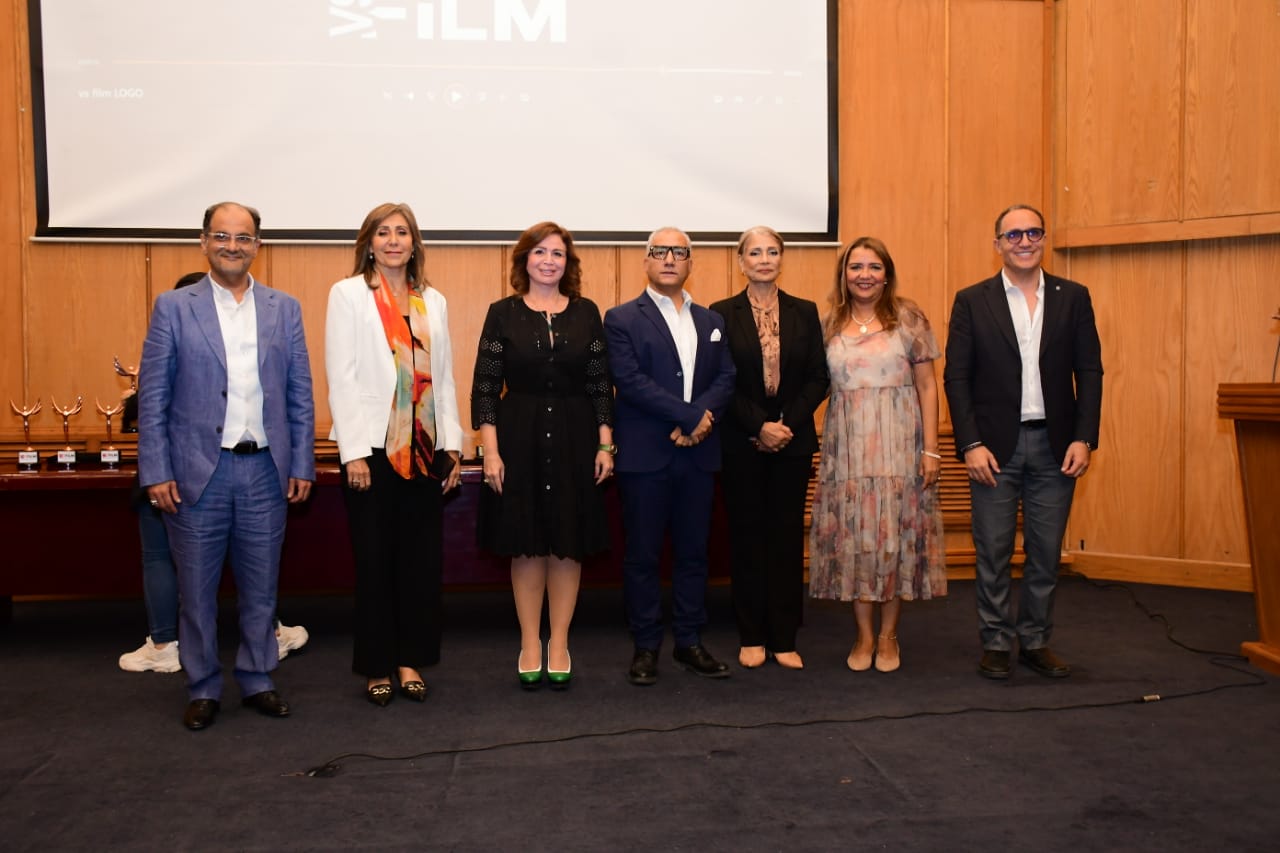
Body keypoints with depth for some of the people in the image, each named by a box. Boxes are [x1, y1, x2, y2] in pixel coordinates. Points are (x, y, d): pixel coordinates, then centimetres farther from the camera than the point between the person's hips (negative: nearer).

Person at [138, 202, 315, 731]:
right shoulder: (174, 308, 1)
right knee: (196, 589, 9)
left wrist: (302, 465, 2)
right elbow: (152, 397, -1)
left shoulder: (284, 309, 7)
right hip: (197, 471, -1)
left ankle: (257, 680, 26)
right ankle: (203, 688, 24)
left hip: (266, 471, 2)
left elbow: (300, 395, 7)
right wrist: (156, 472, -7)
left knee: (260, 588, 11)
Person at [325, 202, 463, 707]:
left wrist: (452, 444, 5)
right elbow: (340, 377, -6)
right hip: (373, 447, -4)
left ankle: (411, 660, 19)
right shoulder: (348, 294, 1)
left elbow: (444, 377, 12)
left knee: (423, 558, 6)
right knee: (375, 560, 3)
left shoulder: (433, 301, 13)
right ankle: (376, 665, 16)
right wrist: (353, 452, -12)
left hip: (424, 448, 4)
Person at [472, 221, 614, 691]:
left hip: (574, 439, 1)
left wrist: (605, 444, 0)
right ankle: (530, 646, 19)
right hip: (520, 438, -1)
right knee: (526, 546, 6)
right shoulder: (503, 313, 0)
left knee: (568, 546, 7)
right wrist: (490, 451, -9)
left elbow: (601, 383, 5)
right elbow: (485, 386, -2)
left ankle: (559, 646, 19)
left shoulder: (586, 312, 5)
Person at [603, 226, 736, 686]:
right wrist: (689, 416, -16)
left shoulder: (712, 321, 16)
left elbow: (725, 378, 6)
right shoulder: (622, 319, 0)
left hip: (698, 454, 4)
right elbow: (629, 380, -12)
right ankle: (646, 645, 14)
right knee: (642, 555, 3)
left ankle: (689, 640, 21)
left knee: (693, 551, 10)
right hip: (644, 456, -4)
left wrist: (700, 419, -14)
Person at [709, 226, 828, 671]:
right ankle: (752, 637, 15)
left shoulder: (805, 312, 7)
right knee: (746, 536, 5)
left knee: (788, 536, 5)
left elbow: (817, 379, 2)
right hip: (741, 444, -2)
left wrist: (787, 424, -10)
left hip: (793, 441, 2)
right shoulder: (723, 314, 0)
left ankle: (784, 639, 14)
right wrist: (759, 426, -13)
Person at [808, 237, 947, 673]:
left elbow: (927, 386, 0)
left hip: (899, 444, -2)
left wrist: (931, 449, -5)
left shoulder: (908, 317, 0)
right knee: (853, 536, 4)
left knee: (895, 534, 4)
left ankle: (888, 636, 19)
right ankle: (864, 636, 18)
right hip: (847, 446, 2)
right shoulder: (828, 324, 7)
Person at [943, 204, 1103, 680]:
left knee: (1046, 552, 9)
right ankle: (996, 644, 17)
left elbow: (1089, 371, 4)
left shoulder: (1073, 297, 6)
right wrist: (971, 444, -10)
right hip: (995, 445, -1)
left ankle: (1036, 642, 23)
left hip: (1055, 444, 2)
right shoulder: (972, 301, 1)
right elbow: (956, 377, -2)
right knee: (993, 552, 4)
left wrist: (1084, 439, -5)